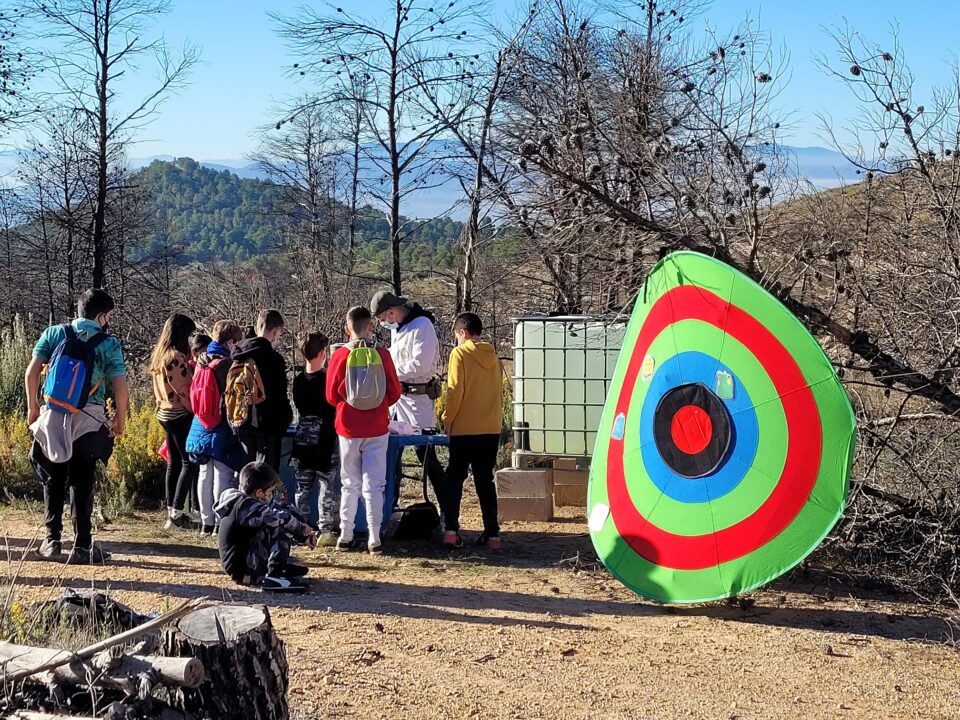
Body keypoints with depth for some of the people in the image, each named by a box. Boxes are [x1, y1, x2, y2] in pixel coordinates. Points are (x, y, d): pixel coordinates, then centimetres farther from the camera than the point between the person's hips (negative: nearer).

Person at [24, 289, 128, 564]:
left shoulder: (54, 333, 5)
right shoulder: (108, 343, -2)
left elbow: (31, 372, 0)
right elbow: (120, 387, -8)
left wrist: (33, 407, 10)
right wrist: (120, 419, 6)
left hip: (52, 416, 2)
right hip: (89, 420, -2)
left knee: (53, 480, 14)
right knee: (81, 483, 3)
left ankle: (52, 540, 19)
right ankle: (81, 546, 3)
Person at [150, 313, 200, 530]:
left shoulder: (158, 355, 11)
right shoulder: (175, 357, -18)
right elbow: (185, 389, -18)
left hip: (165, 413, 9)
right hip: (181, 415, -9)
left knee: (174, 462, 13)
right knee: (190, 462, -4)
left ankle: (171, 512, 16)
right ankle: (177, 514, -7)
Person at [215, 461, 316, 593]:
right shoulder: (245, 506, -20)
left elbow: (284, 509, 12)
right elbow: (277, 517, -32)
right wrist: (302, 528, -17)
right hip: (243, 571, -10)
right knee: (278, 528, -22)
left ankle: (281, 565, 12)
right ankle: (274, 576, -26)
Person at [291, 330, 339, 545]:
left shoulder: (298, 381, 1)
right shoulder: (328, 380, -12)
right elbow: (335, 408, -6)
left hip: (303, 441, 4)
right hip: (326, 441, -4)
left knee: (302, 488, 11)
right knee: (327, 487, 0)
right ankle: (327, 531, -1)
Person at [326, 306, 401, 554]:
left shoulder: (339, 356, -7)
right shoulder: (381, 355, -6)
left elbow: (331, 396, 0)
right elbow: (394, 392, 0)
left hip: (349, 428, 0)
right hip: (377, 429, 0)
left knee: (350, 484, 12)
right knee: (374, 484, 4)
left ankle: (346, 536, 14)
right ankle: (374, 538, 1)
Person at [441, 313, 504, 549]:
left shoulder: (460, 354, -6)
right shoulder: (492, 357, 9)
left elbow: (455, 391, -12)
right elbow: (498, 392, 11)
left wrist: (447, 420, -3)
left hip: (464, 429, -4)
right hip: (491, 429, 4)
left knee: (455, 478, 6)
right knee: (485, 481, 9)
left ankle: (451, 530, -2)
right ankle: (492, 533, 5)